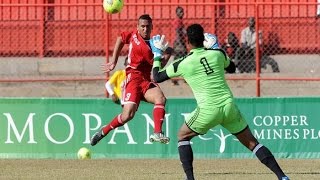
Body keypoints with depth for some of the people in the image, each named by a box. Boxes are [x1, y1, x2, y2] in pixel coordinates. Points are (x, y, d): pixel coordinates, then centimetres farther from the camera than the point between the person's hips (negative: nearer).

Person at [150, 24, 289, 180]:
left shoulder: (182, 64, -1)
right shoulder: (218, 54, 6)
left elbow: (157, 77, 13)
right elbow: (232, 68, 28)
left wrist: (157, 56, 28)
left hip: (208, 111, -3)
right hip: (229, 107, 3)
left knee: (182, 136, 21)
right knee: (251, 142, 10)